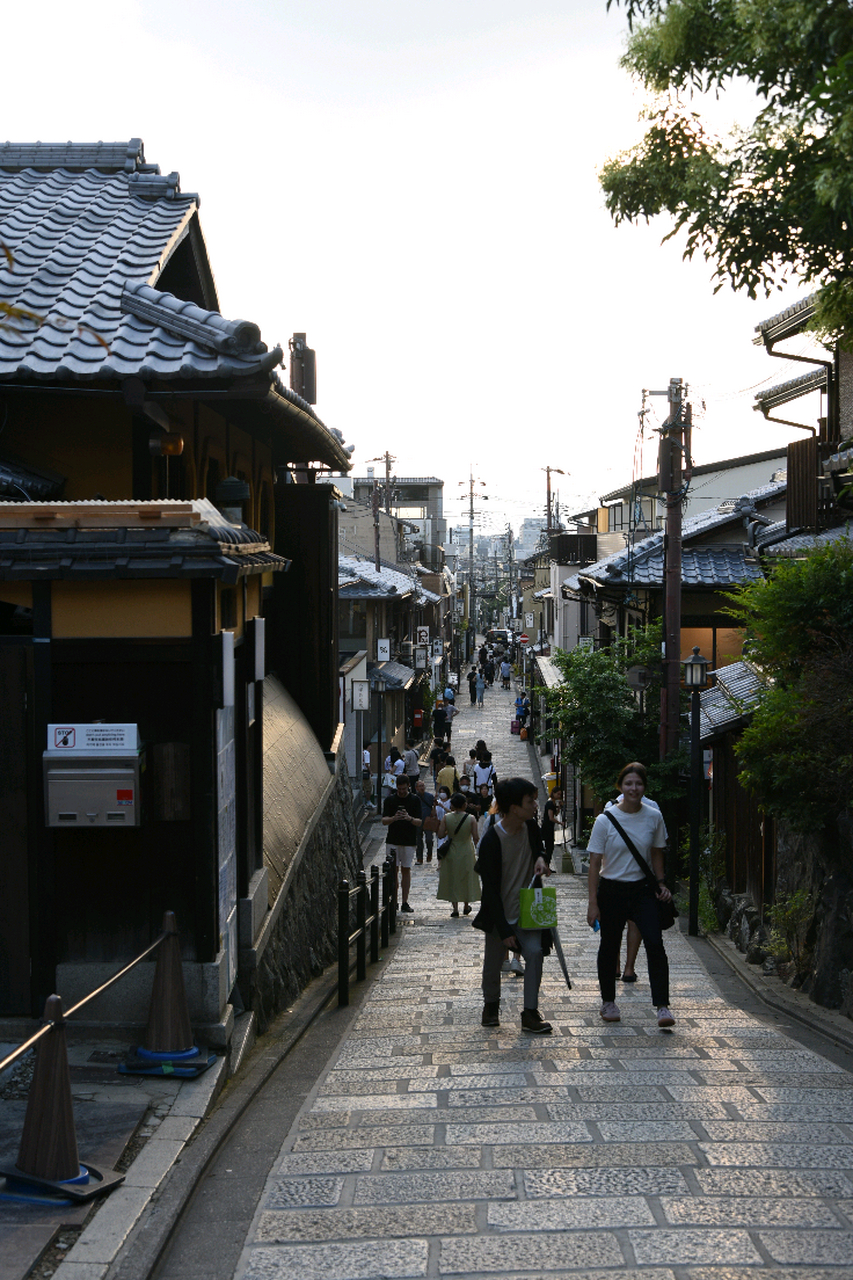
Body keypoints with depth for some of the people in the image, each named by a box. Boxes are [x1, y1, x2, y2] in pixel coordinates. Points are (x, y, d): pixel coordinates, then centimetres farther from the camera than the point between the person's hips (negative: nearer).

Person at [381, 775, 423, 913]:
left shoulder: (415, 800, 2)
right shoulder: (390, 800, 3)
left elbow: (420, 822, -1)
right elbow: (384, 821, -2)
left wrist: (409, 818, -22)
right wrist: (394, 818, -22)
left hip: (409, 841, 0)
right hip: (392, 841, 0)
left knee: (406, 870, 3)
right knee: (393, 871, 0)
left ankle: (405, 902, 6)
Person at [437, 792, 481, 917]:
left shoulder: (446, 818, -11)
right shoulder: (471, 819, -12)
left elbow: (440, 835, -10)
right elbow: (475, 837, -11)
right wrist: (477, 849, 8)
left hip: (451, 852, 0)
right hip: (466, 852, 0)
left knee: (452, 880, 10)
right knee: (467, 878, 17)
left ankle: (455, 909, 7)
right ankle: (467, 906, 29)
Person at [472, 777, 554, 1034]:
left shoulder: (531, 826, -5)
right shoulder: (491, 841, -21)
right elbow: (490, 889, -19)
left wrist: (541, 858, -8)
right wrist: (504, 930, -20)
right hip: (500, 914, -3)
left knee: (534, 952, -15)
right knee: (493, 964, 10)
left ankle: (531, 1013, -7)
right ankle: (491, 1005, 37)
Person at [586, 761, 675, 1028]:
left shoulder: (654, 817, 0)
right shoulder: (605, 820, -8)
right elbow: (595, 863, -5)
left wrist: (660, 883, 2)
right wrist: (593, 903, -8)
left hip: (643, 889, 1)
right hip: (612, 890, -1)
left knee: (654, 944, -14)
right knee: (609, 947, 10)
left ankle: (662, 1006, -12)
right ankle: (608, 1001, 29)